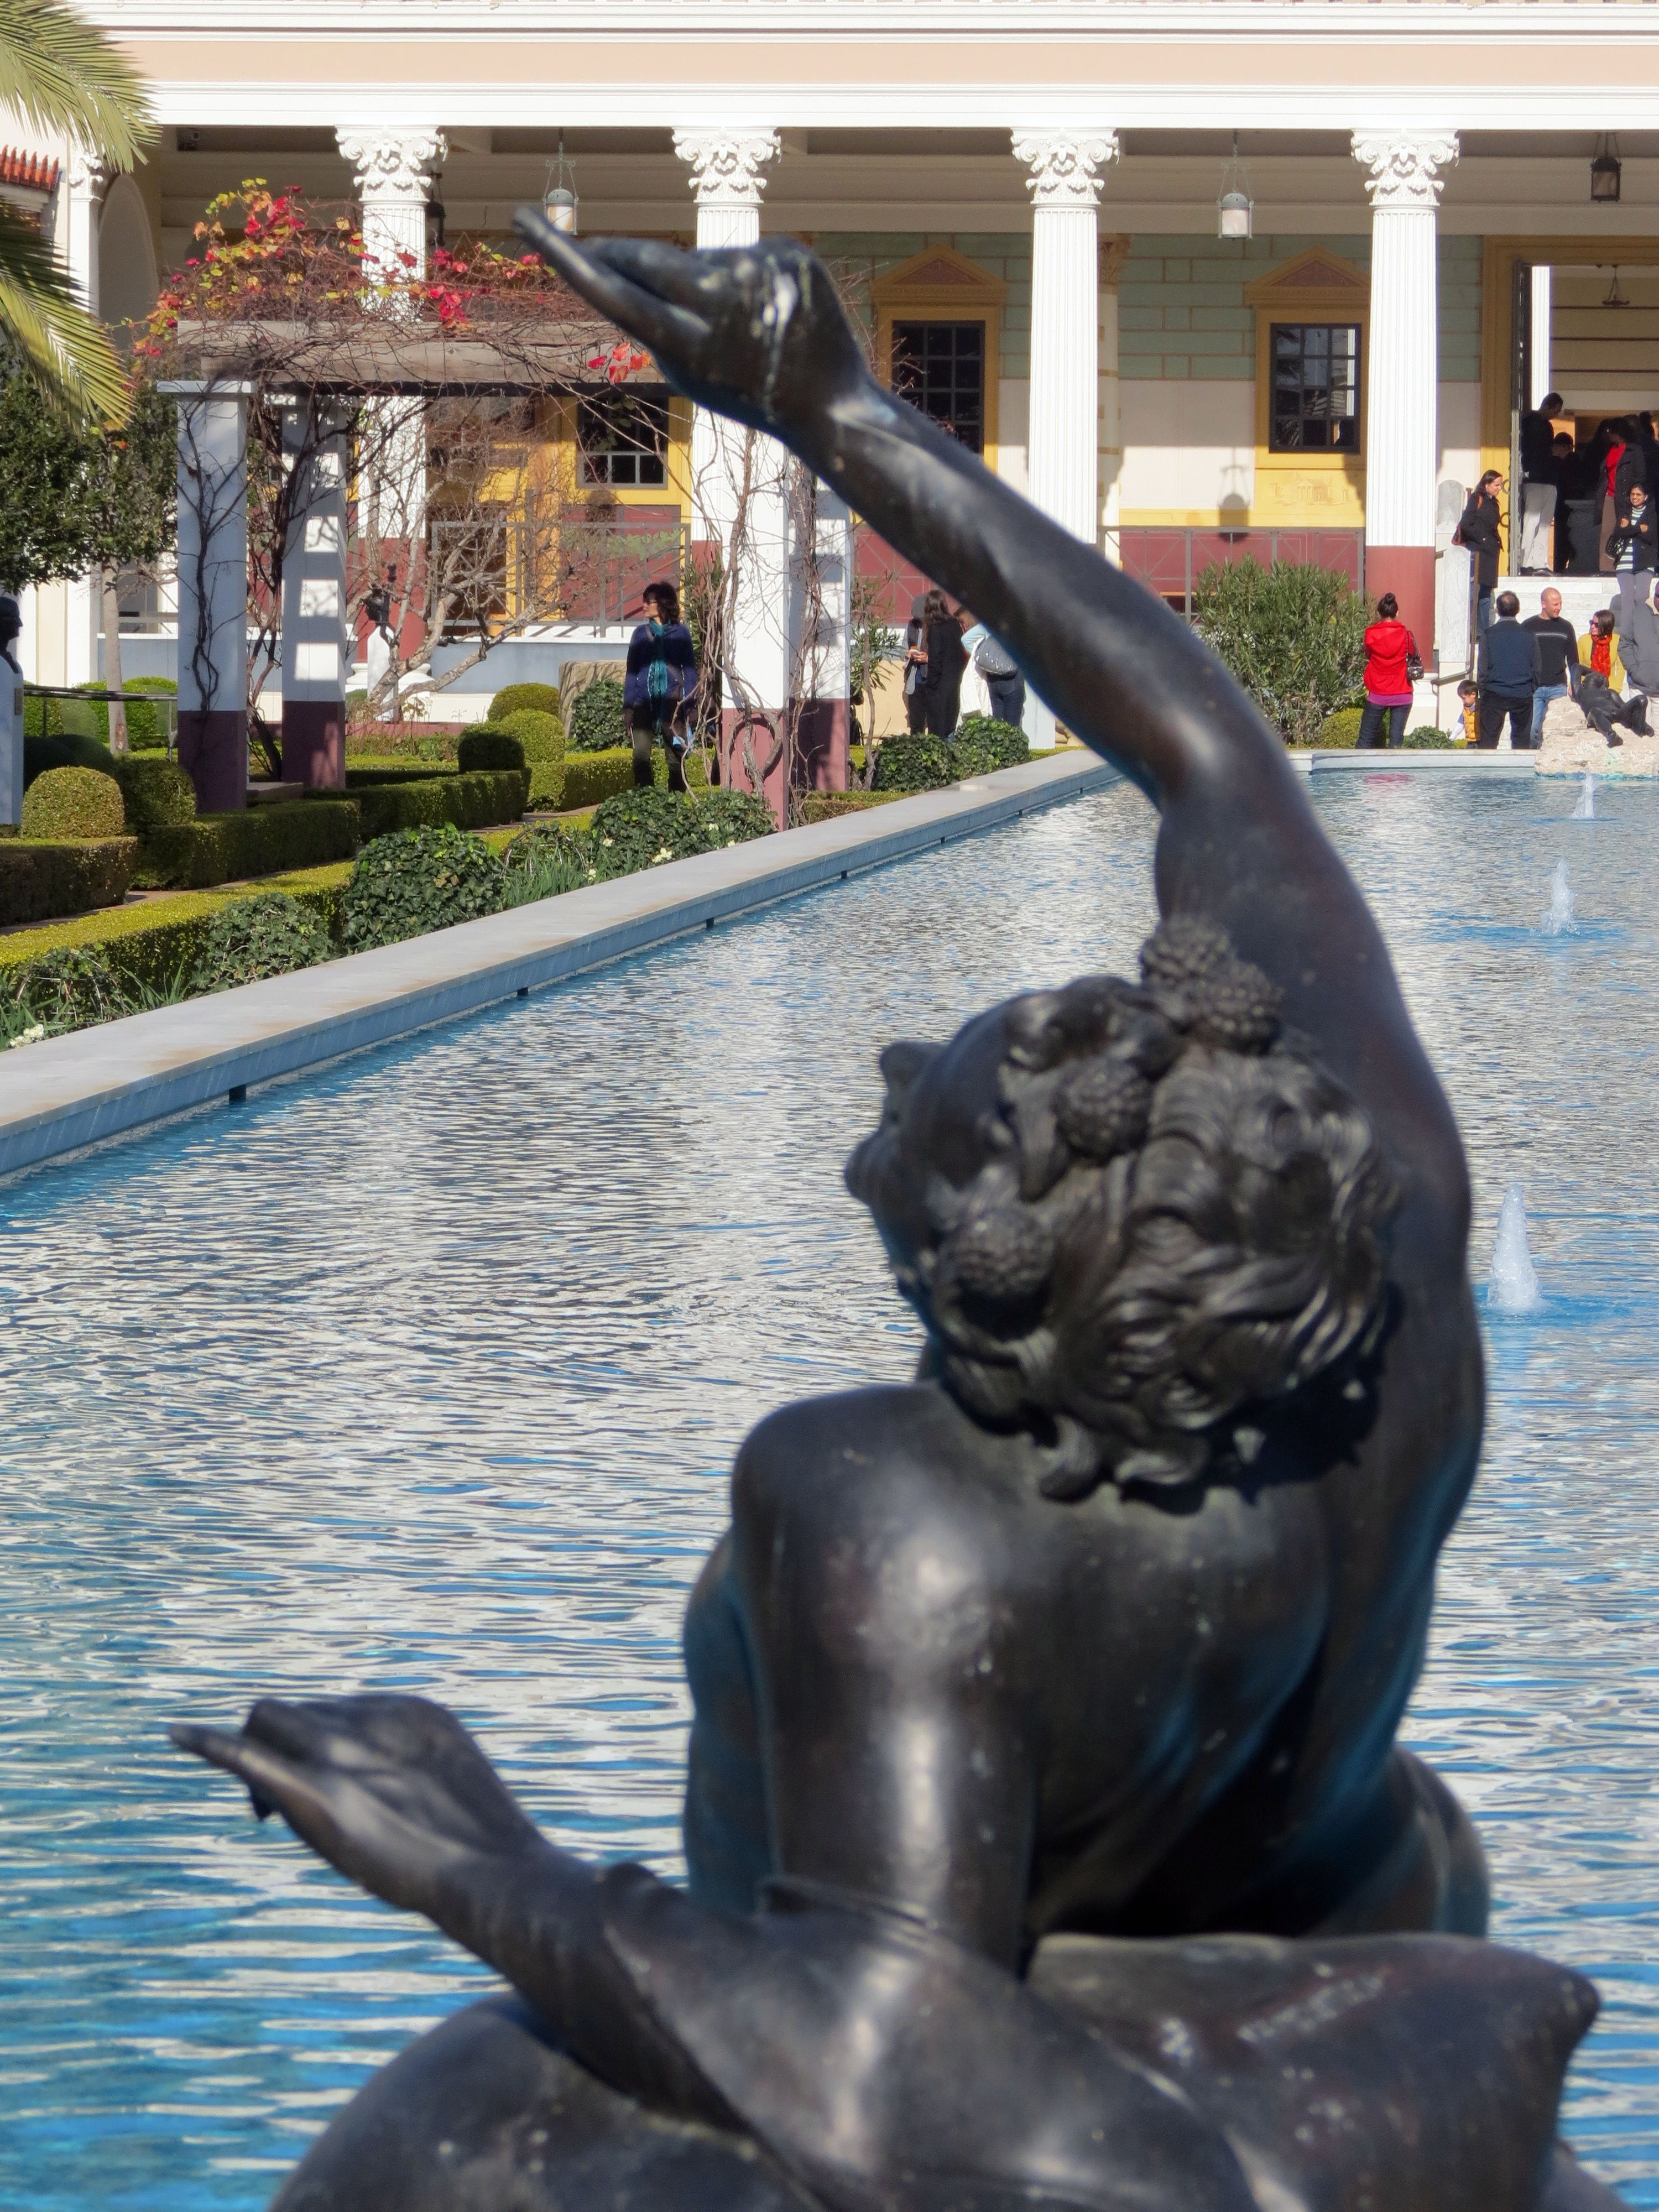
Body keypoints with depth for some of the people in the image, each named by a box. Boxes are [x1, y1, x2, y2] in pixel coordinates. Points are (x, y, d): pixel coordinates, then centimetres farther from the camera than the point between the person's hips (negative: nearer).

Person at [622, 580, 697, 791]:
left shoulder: (680, 633, 4)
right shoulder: (641, 634, 10)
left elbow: (690, 671, 5)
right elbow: (631, 672, 12)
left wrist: (689, 705, -4)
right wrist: (629, 707, 4)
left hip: (671, 703, -2)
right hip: (644, 703, 2)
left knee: (676, 757, 0)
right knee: (641, 756, -5)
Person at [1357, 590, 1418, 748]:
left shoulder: (1371, 634, -5)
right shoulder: (1405, 635, -5)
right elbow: (1413, 655, 8)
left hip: (1377, 694, 0)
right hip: (1402, 694, 0)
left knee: (1366, 739, 7)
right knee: (1397, 739, 2)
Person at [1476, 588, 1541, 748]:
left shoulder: (1488, 634, -4)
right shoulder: (1528, 635, 2)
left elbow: (1483, 669, -2)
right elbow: (1536, 669, 6)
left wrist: (1483, 693, 8)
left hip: (1495, 694, -2)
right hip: (1523, 696, 2)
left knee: (1488, 740, 1)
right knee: (1521, 740, 9)